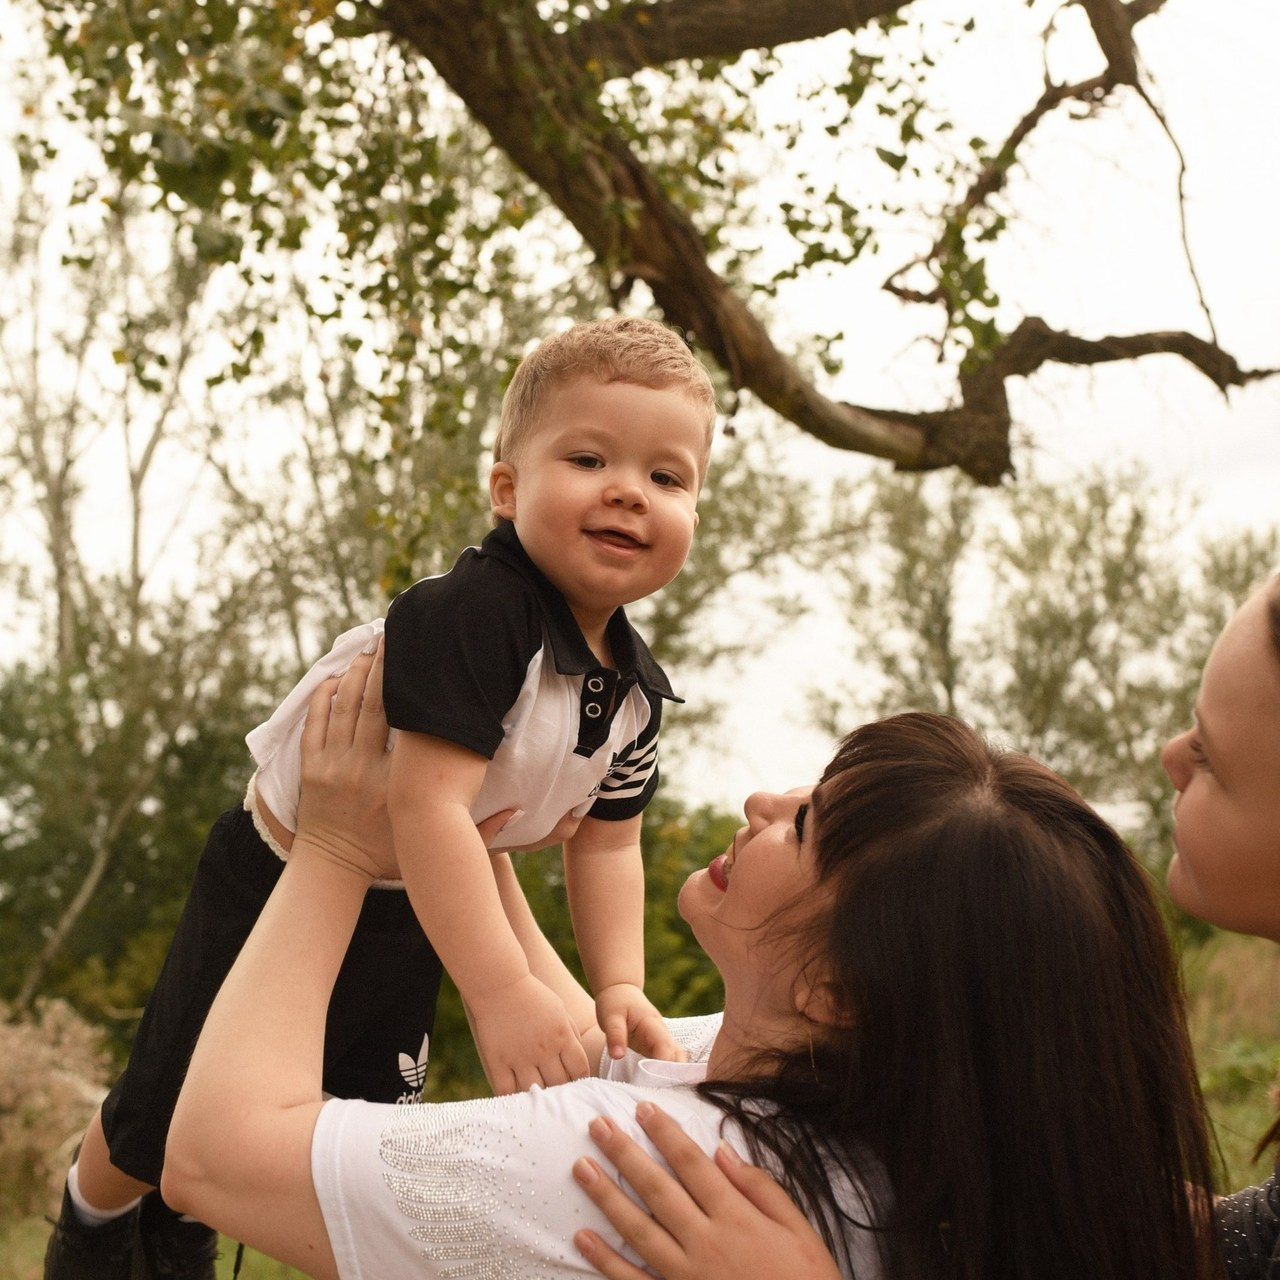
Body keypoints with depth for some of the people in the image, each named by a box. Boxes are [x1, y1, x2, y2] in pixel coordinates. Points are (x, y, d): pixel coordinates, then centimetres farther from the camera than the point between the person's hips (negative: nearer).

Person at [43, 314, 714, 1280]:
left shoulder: (636, 689, -10)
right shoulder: (473, 613, -36)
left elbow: (605, 841, 1)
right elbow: (428, 803, -41)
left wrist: (618, 986, -11)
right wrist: (501, 991, -43)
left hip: (414, 914, 7)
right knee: (169, 1113, 8)